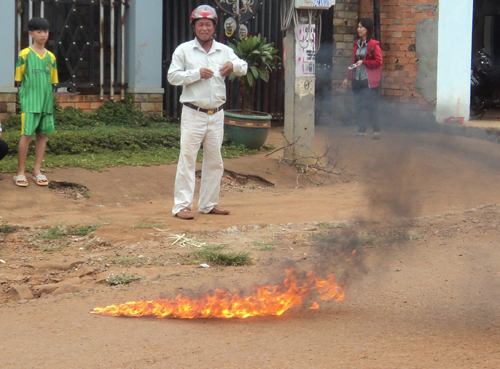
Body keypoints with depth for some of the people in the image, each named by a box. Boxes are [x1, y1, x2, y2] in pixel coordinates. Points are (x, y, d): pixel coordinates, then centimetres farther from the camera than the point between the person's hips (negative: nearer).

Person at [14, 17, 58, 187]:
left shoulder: (51, 57, 9)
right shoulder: (25, 54, -3)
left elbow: (52, 81, 13)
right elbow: (19, 79, 0)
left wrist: (51, 101, 9)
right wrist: (24, 97, -6)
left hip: (46, 102, 5)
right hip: (30, 102, -5)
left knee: (42, 135, 6)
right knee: (27, 134, -8)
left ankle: (37, 171, 14)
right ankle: (20, 172, -1)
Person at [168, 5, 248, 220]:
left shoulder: (224, 51, 10)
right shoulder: (184, 50, 0)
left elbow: (243, 68, 13)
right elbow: (172, 76, -6)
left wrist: (234, 65, -9)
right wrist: (197, 73, -16)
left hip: (217, 115, 5)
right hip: (193, 114, -5)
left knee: (214, 161, 11)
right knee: (187, 159, -9)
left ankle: (209, 204, 21)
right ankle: (182, 205, -8)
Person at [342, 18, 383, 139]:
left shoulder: (374, 44, -7)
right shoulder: (357, 43, 15)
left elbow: (378, 61, -10)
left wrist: (363, 62, -16)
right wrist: (347, 78, 18)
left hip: (368, 80, -7)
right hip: (357, 79, 7)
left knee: (370, 105, -6)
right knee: (359, 105, 5)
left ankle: (376, 130, 2)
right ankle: (361, 130, 11)